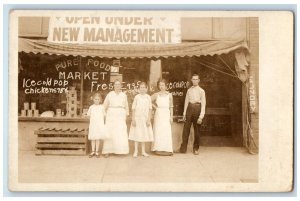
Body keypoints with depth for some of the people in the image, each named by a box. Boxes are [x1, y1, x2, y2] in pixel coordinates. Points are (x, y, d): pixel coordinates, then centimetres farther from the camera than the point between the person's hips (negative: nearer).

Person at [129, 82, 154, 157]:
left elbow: (150, 109, 3)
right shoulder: (137, 97, -1)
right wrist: (133, 119, -5)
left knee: (144, 134, 8)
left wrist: (149, 119, -3)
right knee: (136, 134, 1)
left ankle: (143, 151, 18)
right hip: (137, 117, -2)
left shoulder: (148, 97, 2)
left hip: (145, 118, 2)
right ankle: (136, 151, 10)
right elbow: (133, 109, -1)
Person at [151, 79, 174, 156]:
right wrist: (155, 106, 5)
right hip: (158, 114, 0)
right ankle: (159, 149, 1)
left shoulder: (169, 95, 5)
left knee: (167, 132, -5)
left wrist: (171, 117, 2)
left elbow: (171, 107, 6)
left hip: (166, 114, 0)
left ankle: (167, 149, -1)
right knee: (158, 131, -3)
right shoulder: (156, 95, 4)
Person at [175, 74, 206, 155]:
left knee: (197, 130, 4)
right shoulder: (189, 90, 11)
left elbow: (203, 104, -4)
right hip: (190, 108, 3)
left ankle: (196, 149, 16)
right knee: (186, 128, 2)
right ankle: (183, 148, 7)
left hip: (197, 108, -3)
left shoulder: (201, 91, 0)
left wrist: (201, 116, -11)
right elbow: (186, 101, 13)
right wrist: (184, 113, 7)